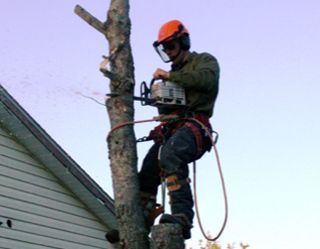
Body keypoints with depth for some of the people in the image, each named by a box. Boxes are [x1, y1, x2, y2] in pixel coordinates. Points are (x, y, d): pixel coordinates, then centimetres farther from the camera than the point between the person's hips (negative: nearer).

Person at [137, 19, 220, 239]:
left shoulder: (205, 61, 12)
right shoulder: (175, 73, 34)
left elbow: (207, 78, -14)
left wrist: (169, 76, -12)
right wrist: (161, 98, 6)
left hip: (193, 126, -8)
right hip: (170, 129, 8)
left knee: (170, 155, -37)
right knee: (147, 174, -3)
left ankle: (182, 216, -45)